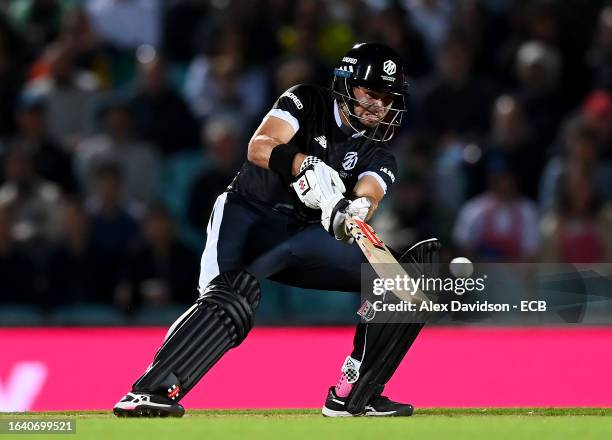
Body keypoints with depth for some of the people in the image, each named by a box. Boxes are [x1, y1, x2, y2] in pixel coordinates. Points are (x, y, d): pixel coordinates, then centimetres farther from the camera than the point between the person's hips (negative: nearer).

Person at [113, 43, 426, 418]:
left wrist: (355, 211, -40)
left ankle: (354, 396, -1)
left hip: (303, 236, 5)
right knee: (228, 300, -33)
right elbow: (259, 147, -17)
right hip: (250, 216, -5)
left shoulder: (379, 157, 6)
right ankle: (150, 392, -42)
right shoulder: (308, 103, -1)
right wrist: (305, 166, -37)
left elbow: (367, 197, -16)